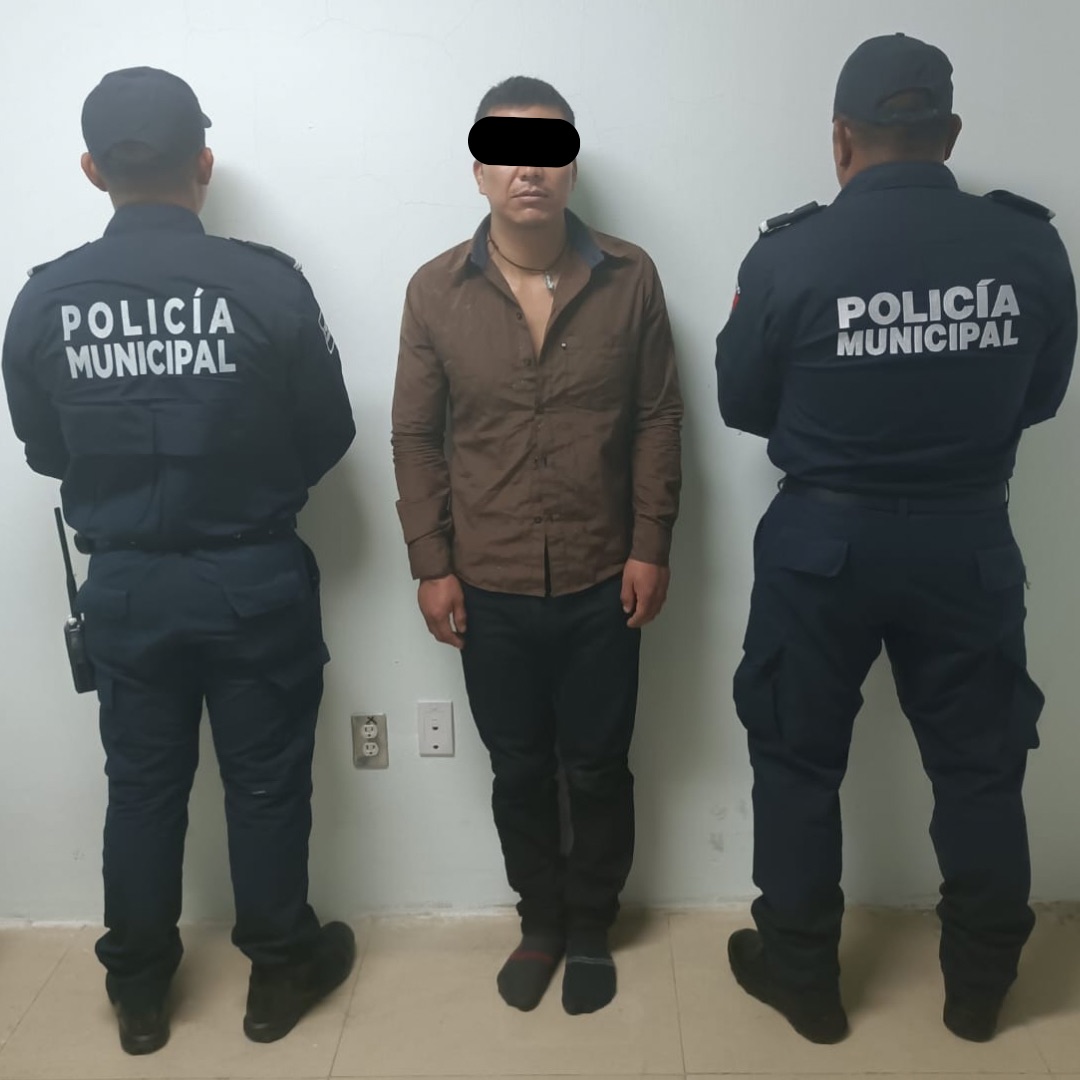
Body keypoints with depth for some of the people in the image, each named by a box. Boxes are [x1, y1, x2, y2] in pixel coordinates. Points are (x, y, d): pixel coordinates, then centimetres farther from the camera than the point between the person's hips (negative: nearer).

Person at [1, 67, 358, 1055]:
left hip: (125, 584, 3)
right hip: (256, 579, -2)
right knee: (267, 781, 13)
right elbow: (329, 435, -4)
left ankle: (139, 990, 33)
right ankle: (279, 972, 31)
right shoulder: (268, 284, -15)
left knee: (142, 785, 17)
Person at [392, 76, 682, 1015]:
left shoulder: (630, 277, -4)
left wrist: (650, 547, -4)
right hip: (489, 587, 1)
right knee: (519, 772, 15)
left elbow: (658, 419, 0)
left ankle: (590, 930, 37)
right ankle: (540, 925, 39)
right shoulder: (436, 290, -3)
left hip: (602, 584, 0)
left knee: (597, 770, 13)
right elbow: (416, 436, 1)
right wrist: (431, 566, -2)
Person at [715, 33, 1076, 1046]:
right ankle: (979, 984, 35)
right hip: (968, 539, 3)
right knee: (979, 762, 18)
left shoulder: (791, 252, -14)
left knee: (797, 758, 14)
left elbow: (742, 405, -2)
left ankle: (802, 977, 29)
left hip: (823, 540, -2)